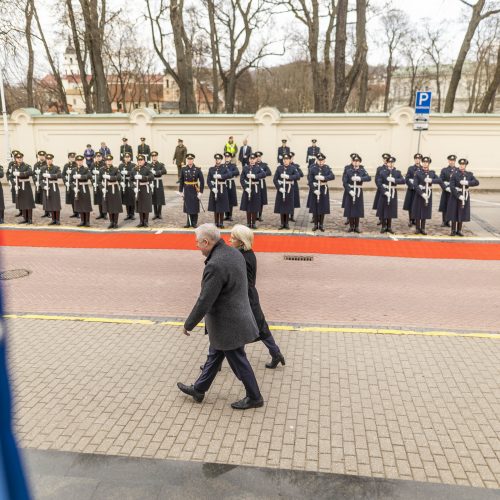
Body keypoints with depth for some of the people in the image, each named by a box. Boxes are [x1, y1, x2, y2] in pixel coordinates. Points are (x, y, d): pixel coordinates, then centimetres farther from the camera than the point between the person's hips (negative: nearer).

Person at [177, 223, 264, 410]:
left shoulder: (215, 265, -29)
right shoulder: (234, 252, 0)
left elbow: (204, 301, -24)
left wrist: (188, 325, -11)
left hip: (227, 324, -10)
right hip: (236, 315, 10)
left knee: (238, 361, 9)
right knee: (214, 355, 22)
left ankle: (254, 397, 27)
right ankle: (198, 390, 39)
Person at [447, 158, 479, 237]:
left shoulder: (469, 174, 5)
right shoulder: (455, 174, -6)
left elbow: (477, 182, -7)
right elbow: (452, 186, -12)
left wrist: (467, 182, -24)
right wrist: (458, 195, -20)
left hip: (465, 196, 3)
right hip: (455, 196, -3)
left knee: (462, 214, 8)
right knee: (454, 214, 1)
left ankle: (459, 230, 18)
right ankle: (453, 230, 11)